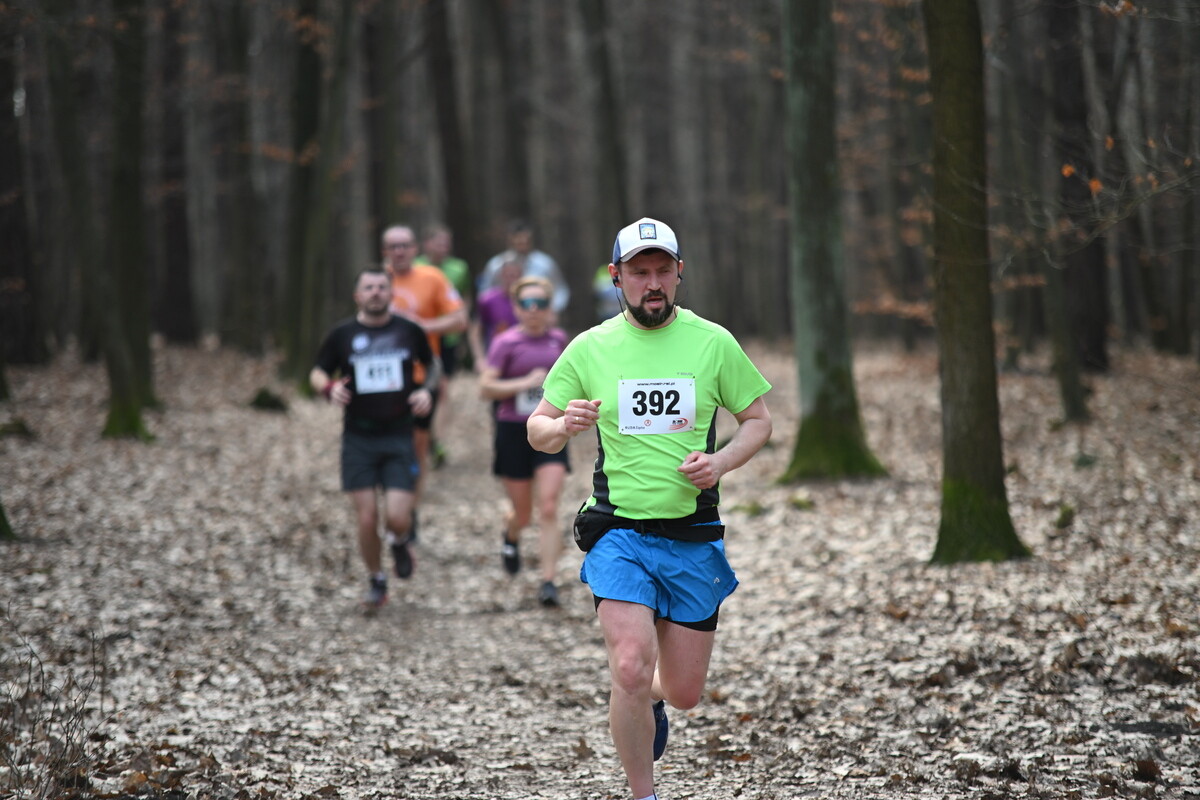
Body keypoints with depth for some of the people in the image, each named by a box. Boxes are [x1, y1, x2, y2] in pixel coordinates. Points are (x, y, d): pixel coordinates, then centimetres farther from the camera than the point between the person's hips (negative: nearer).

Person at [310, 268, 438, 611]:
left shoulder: (409, 332, 3)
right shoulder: (342, 334, 1)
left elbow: (431, 364, 19)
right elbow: (317, 373, 10)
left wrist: (428, 390, -1)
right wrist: (329, 387, -12)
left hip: (399, 439, 0)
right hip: (358, 440, 0)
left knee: (397, 518, -11)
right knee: (367, 520, -3)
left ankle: (401, 544, 26)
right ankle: (376, 580, 20)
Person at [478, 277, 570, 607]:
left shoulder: (558, 339, 7)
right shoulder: (506, 343, -6)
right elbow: (486, 387, -13)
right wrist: (525, 383, -20)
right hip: (514, 431, -2)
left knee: (548, 509, -12)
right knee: (523, 513, 9)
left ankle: (549, 581, -12)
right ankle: (510, 537, 46)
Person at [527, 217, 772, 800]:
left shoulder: (713, 342, 1)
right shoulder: (589, 348, 1)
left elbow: (757, 420, 10)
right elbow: (537, 430, 7)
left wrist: (719, 463, -9)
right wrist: (563, 425, -17)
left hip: (693, 536, 1)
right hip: (618, 530, -1)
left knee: (685, 691, 6)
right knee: (631, 669, -20)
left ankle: (648, 701, 44)